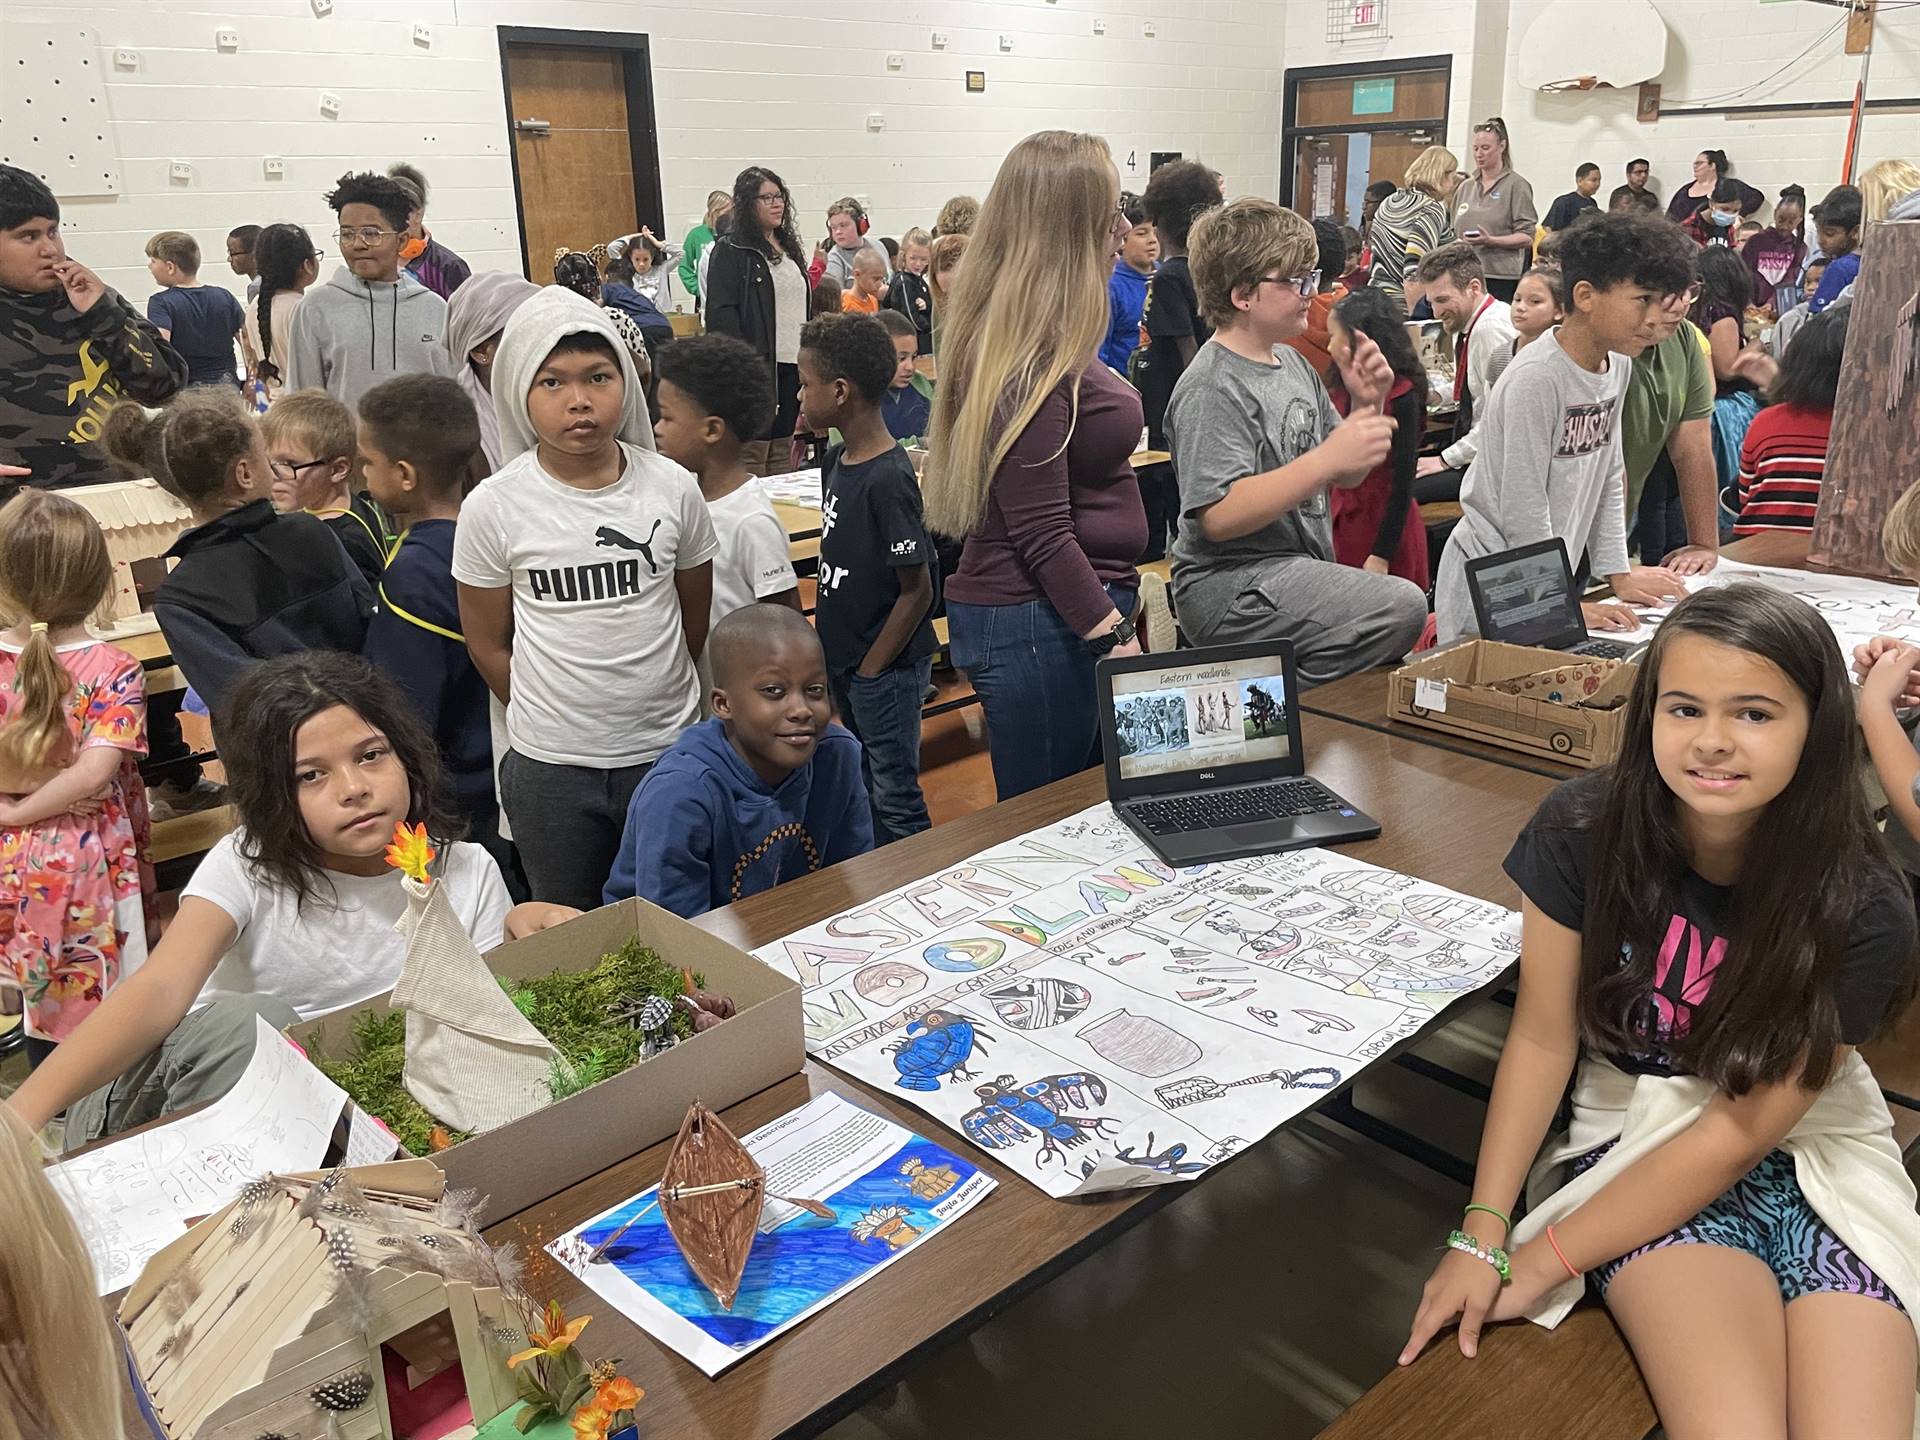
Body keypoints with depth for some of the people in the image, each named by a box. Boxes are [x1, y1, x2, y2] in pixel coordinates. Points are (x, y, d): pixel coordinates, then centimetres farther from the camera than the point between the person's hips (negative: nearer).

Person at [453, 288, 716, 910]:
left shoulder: (673, 488, -7)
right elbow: (488, 644, 1)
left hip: (668, 750, 1)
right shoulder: (492, 508, -10)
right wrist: (552, 720, 2)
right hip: (552, 767, -1)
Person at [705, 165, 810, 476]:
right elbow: (721, 314, -13)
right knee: (752, 455, -6)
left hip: (792, 365, 7)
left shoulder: (789, 246, 18)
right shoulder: (729, 250, -5)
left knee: (784, 456, 11)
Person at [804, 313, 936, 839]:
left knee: (896, 800, 4)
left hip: (886, 667, -9)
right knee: (867, 783, 22)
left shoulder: (887, 480, -23)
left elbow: (917, 590, -20)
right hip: (844, 658, 9)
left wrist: (872, 668, -15)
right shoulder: (837, 461, 3)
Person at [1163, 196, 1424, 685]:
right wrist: (1327, 459, -26)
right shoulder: (1212, 388, -13)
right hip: (1231, 585, -9)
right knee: (1403, 607, -22)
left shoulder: (1294, 363, 13)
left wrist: (1367, 406, 0)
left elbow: (1345, 475, 18)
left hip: (1300, 566, 9)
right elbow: (1218, 516, -24)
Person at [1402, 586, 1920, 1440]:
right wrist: (1483, 1237, -13)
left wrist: (1541, 1262, -16)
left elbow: (1740, 1131, -16)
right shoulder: (1583, 832, -17)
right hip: (1638, 1135, -1)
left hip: (1810, 1152, 1)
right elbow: (1544, 1035, -9)